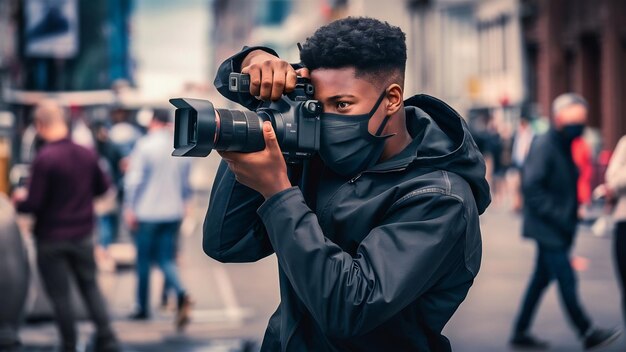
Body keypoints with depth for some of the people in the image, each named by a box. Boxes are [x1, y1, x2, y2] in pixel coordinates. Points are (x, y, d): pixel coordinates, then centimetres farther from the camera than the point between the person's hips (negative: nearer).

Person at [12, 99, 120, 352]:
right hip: (82, 235, 5)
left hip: (51, 238, -5)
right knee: (90, 286, 17)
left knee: (59, 294, 7)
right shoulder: (87, 154, -5)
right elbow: (102, 186, 10)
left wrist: (19, 200, 1)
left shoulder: (44, 159, -22)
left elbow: (34, 205, -20)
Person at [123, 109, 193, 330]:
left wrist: (130, 208, -7)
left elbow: (134, 179, -13)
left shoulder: (145, 146, -10)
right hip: (173, 213, 4)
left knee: (143, 260, 10)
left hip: (147, 214, -4)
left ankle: (143, 308, 17)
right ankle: (181, 295, -20)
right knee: (166, 260, 7)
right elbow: (186, 182, 14)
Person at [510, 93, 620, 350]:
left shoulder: (563, 146, 12)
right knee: (566, 280, -5)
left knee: (541, 279, 13)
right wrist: (558, 217, -22)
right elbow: (531, 186, -22)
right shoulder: (543, 146, -16)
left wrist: (573, 212, 10)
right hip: (547, 229, -10)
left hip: (556, 230, 10)